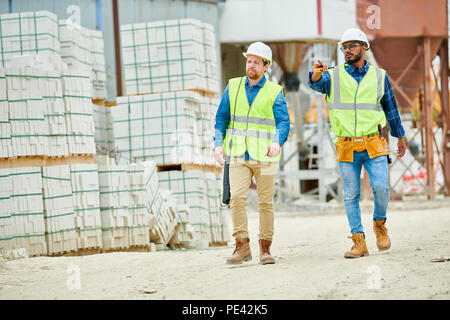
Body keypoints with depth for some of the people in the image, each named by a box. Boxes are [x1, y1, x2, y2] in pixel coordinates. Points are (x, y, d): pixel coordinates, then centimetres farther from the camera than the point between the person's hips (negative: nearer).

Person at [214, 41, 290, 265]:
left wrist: (277, 142, -28)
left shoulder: (274, 92, 2)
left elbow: (283, 122, -8)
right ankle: (242, 246, -10)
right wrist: (218, 144, -3)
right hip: (238, 155, 1)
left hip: (265, 156, -1)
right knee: (237, 198, -13)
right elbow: (222, 118, 12)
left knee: (266, 202, 1)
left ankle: (265, 248, 10)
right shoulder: (233, 87, 10)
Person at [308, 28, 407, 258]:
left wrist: (400, 137, 22)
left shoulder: (379, 76, 9)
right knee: (351, 196, 0)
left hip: (374, 145, 0)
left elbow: (391, 108, 18)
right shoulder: (334, 76, 6)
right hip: (347, 148, 0)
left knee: (381, 188, -13)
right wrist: (317, 73, -40)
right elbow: (316, 84, -16)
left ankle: (380, 224, 16)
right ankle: (359, 243, 5)